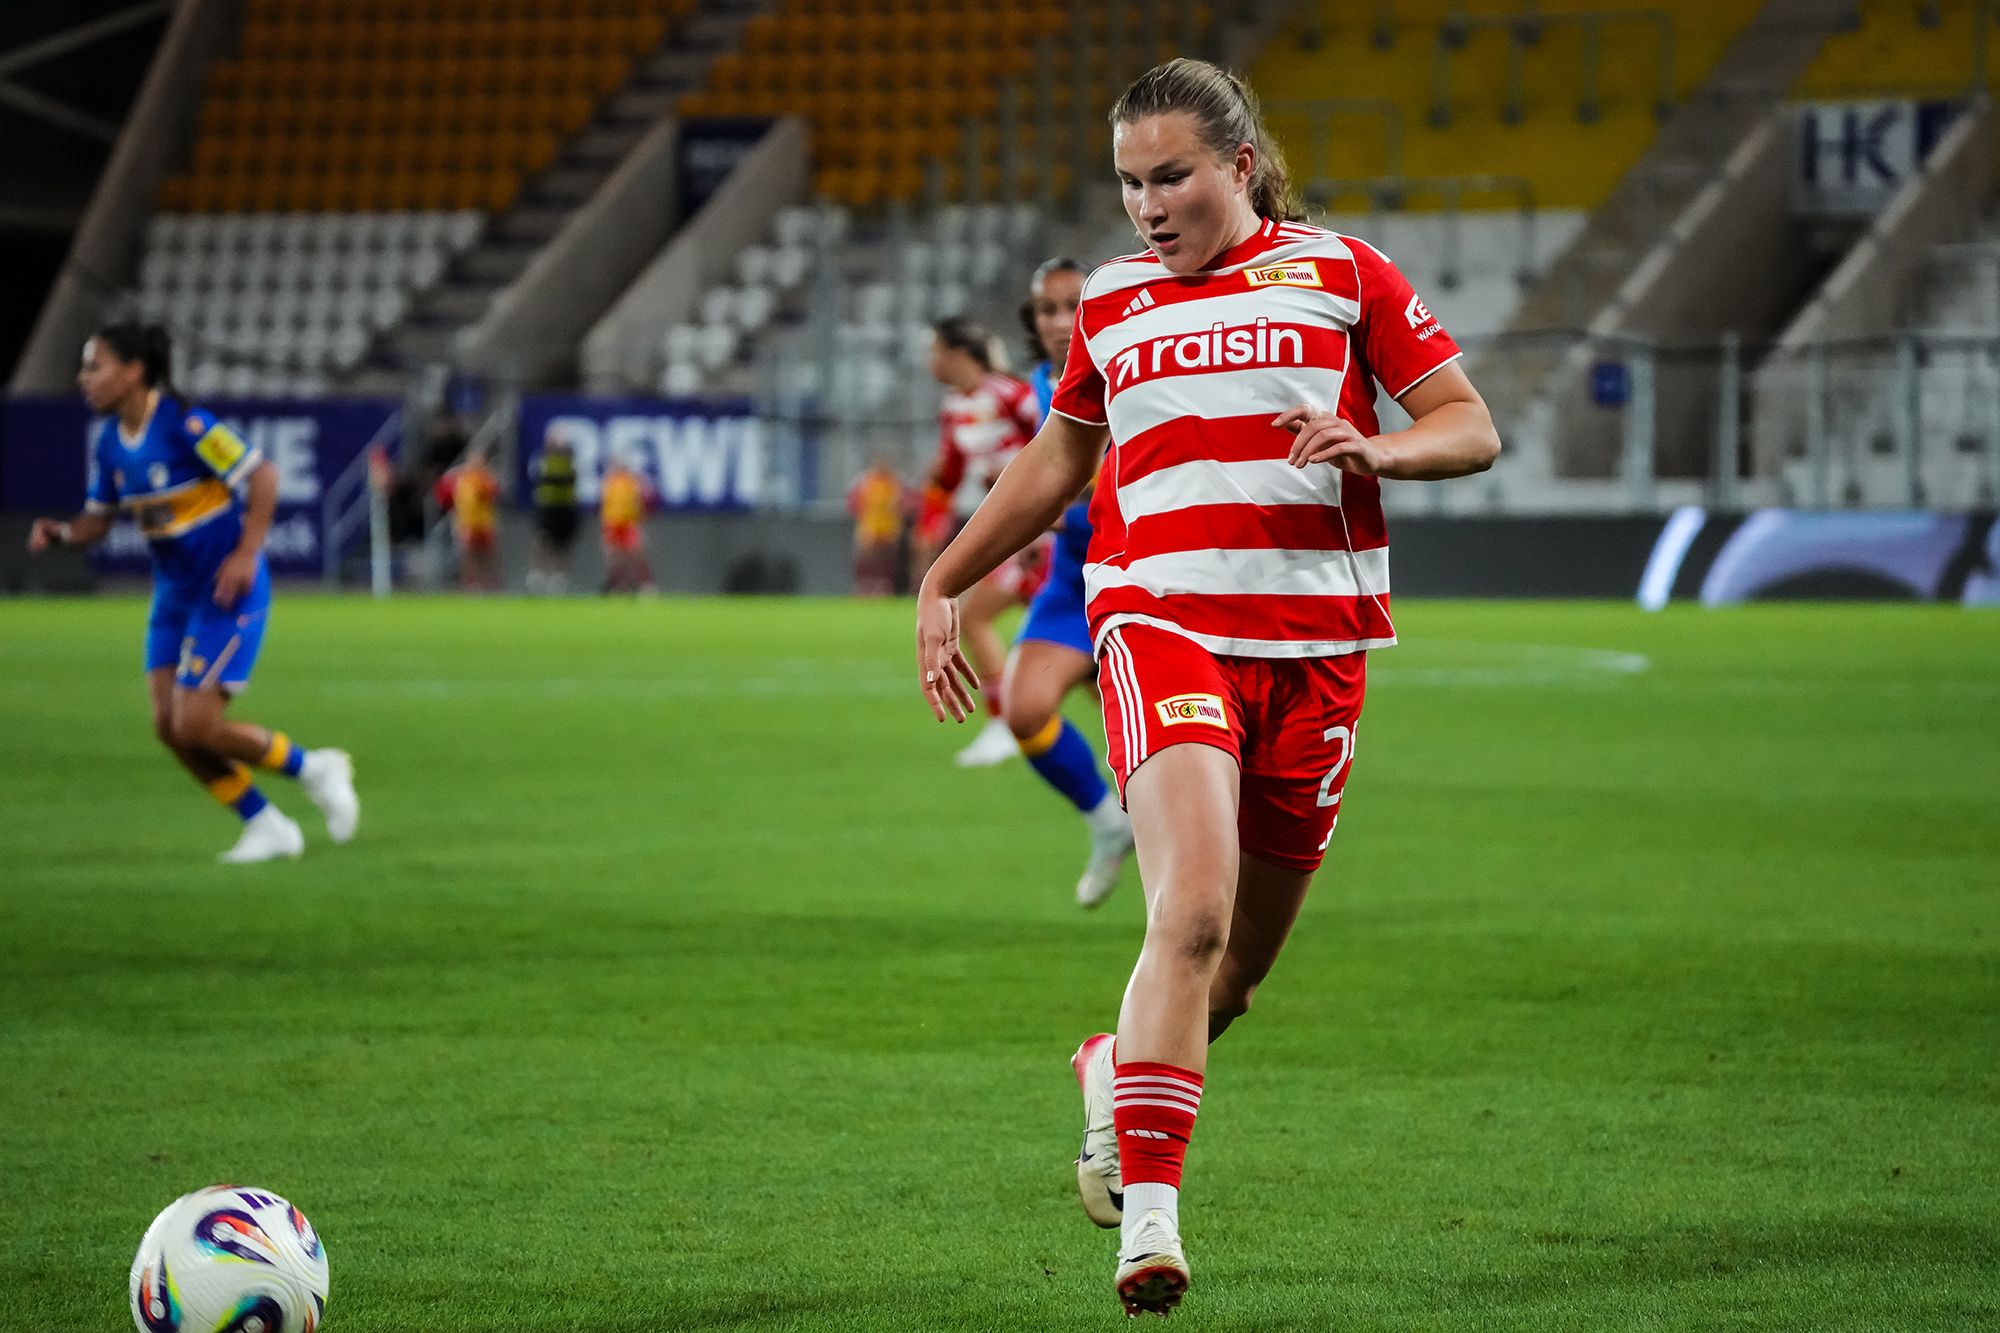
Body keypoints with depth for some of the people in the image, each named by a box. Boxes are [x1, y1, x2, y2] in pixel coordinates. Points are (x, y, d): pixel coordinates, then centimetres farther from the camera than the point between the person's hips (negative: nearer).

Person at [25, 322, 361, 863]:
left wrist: (246, 554, -22)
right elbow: (98, 517, 12)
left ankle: (313, 768, 10)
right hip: (174, 595, 8)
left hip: (226, 591, -8)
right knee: (169, 726, 1)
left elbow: (261, 474, -18)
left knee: (197, 726, -13)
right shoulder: (108, 440, 3)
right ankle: (266, 826, 15)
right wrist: (62, 533, -10)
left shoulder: (184, 425, -20)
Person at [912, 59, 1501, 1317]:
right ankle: (1148, 1213, -25)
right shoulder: (1112, 301, 14)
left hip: (1316, 644, 1)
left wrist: (1376, 450, -15)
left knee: (1243, 962, 8)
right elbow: (1057, 459, 29)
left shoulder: (1341, 272, 6)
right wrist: (943, 584, 28)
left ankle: (1120, 1072, 40)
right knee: (1194, 909, -23)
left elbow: (1472, 429, 5)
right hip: (1163, 622, 0)